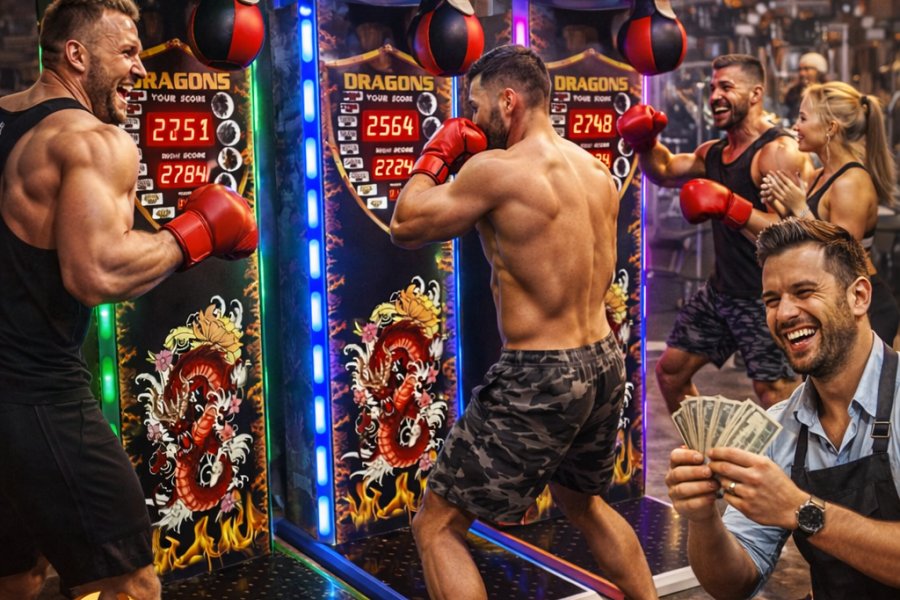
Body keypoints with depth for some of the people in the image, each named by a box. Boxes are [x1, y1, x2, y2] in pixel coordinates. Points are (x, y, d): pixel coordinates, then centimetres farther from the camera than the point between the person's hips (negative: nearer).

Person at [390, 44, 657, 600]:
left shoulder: (497, 169, -16)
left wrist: (436, 156, 9)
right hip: (604, 363, 9)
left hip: (540, 377, -8)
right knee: (584, 501, 34)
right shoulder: (597, 170, 7)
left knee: (437, 527, 6)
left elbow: (405, 226, -6)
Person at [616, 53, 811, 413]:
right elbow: (663, 171, 20)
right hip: (720, 291, 9)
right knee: (670, 370, 18)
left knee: (777, 401, -7)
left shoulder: (779, 152, -17)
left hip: (766, 300, -9)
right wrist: (644, 141, 1)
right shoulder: (713, 153, 10)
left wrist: (731, 206, -35)